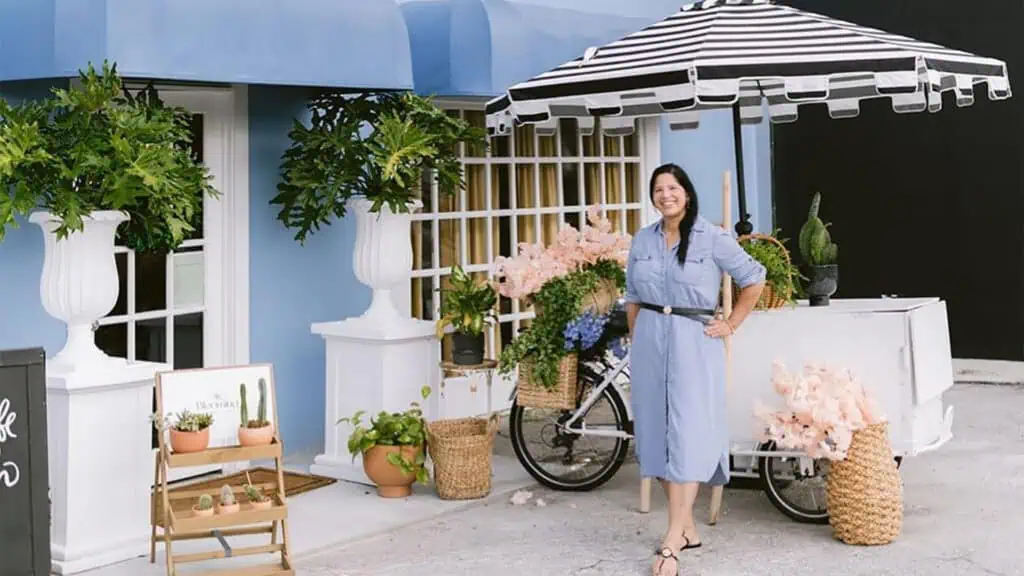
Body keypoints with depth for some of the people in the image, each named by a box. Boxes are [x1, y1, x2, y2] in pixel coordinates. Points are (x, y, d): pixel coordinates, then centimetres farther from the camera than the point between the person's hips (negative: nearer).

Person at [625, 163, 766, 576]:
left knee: (686, 436, -9)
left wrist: (730, 325, 0)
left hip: (694, 342, -5)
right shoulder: (642, 241, 9)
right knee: (659, 432, 6)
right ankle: (687, 528, 18)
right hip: (649, 342, 5)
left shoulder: (712, 239, -5)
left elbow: (754, 280, 2)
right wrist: (637, 341, 12)